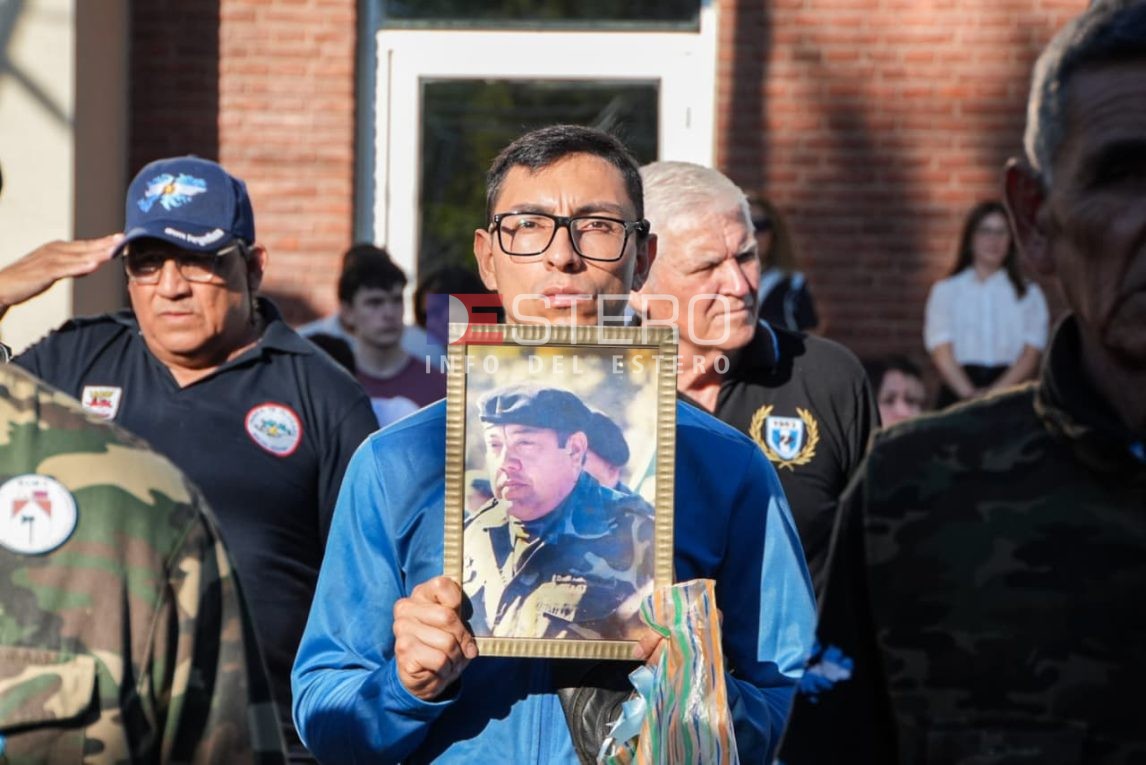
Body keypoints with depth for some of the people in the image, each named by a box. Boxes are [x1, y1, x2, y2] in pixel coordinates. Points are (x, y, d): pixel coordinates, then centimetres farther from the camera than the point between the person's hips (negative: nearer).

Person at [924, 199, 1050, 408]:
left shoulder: (1030, 295, 11)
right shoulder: (945, 291, 11)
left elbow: (1031, 355, 3)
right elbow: (941, 352, 1)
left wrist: (995, 391, -13)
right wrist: (969, 393, -15)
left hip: (1009, 389, 0)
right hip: (958, 391, 0)